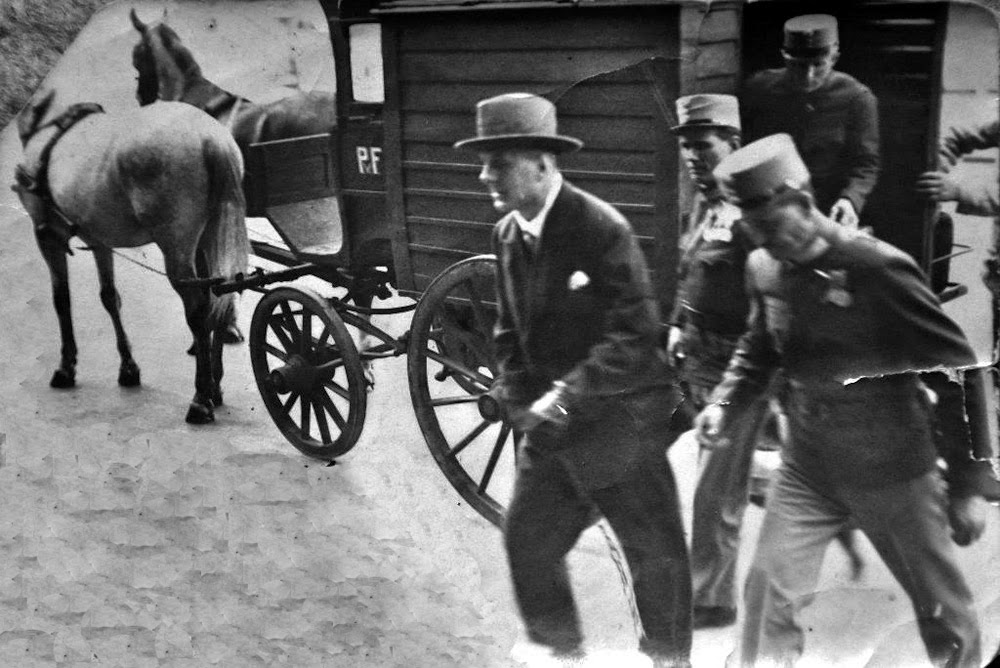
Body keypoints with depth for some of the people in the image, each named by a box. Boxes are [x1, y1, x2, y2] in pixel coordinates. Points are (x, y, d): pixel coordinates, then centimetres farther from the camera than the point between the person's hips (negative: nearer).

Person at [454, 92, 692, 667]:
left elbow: (636, 334, -23)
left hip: (619, 420, -6)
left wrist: (565, 394, -27)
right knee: (527, 538, 10)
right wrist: (521, 403, -3)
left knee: (655, 553, 8)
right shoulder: (508, 233, 3)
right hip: (554, 425, 7)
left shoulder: (602, 228, -19)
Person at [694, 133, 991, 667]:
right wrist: (724, 400, -2)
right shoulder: (763, 268, -3)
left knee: (943, 611, 13)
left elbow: (956, 372, -15)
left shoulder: (877, 267, -20)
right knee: (769, 595, 3)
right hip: (806, 467, 4)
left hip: (892, 472, -4)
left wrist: (966, 485, -12)